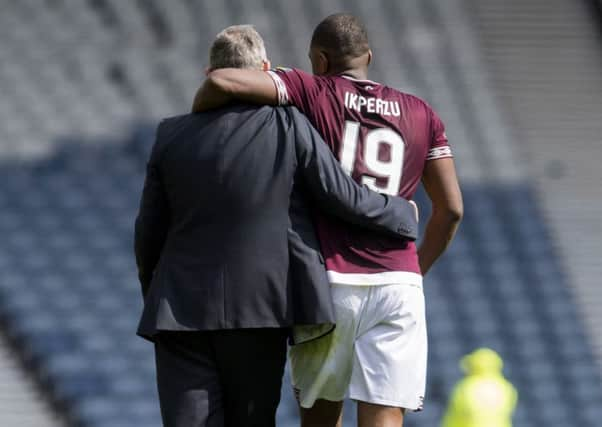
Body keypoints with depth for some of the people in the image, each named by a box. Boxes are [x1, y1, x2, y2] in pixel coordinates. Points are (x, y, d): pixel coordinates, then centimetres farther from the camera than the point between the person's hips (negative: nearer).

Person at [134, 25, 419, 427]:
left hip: (181, 308, 1)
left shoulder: (172, 135, 2)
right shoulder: (289, 126, -5)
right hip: (259, 310, 0)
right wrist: (403, 215, 18)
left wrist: (153, 296, 21)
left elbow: (149, 232, 6)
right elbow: (342, 196, -1)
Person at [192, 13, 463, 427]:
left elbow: (221, 81, -10)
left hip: (328, 282, -1)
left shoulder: (310, 92, 3)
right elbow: (451, 209, 12)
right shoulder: (421, 115, 14)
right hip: (398, 285, 1)